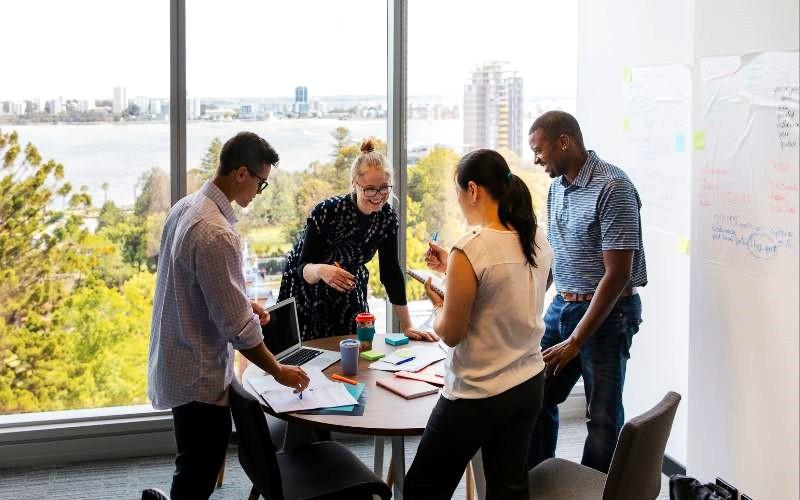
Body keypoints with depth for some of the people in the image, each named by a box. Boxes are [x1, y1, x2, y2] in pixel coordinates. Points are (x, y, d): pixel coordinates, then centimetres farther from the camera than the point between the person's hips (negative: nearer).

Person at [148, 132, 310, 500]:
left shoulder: (186, 207, 2)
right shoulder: (216, 234, -27)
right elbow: (238, 327, -24)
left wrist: (243, 303, 10)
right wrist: (279, 372, -12)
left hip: (177, 361, 10)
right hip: (199, 376, -10)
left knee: (196, 470, 22)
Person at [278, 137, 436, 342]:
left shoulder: (387, 217, -14)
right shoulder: (326, 212, -29)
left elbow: (391, 271, -7)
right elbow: (303, 269, -28)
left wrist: (407, 327, -8)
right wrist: (321, 271, -52)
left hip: (348, 293, 4)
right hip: (306, 289, -4)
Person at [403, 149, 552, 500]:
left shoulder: (469, 251, -22)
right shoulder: (538, 241, 0)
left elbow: (450, 334, -16)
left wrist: (437, 303, 3)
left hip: (477, 397, -7)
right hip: (529, 385, 7)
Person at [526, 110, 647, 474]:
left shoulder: (612, 187, -19)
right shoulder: (557, 186, 7)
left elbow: (617, 275, -21)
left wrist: (575, 341, -20)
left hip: (608, 313, -8)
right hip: (561, 306, 8)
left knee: (603, 417, 4)